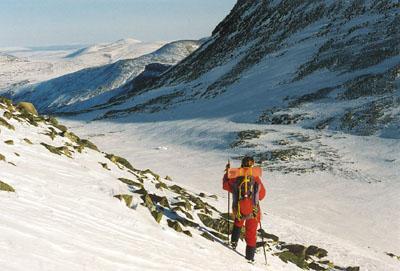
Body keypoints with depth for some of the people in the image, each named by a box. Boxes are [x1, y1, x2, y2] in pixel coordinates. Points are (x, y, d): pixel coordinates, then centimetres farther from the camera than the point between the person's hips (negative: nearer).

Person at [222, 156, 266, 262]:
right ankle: (250, 255, 19)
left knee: (238, 221, 35)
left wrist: (227, 173, 18)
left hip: (238, 210, 1)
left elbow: (225, 185, 8)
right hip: (253, 211, -1)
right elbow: (262, 195, -1)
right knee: (251, 232, 16)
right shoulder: (256, 179, -13)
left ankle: (234, 240, 27)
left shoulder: (235, 178, -12)